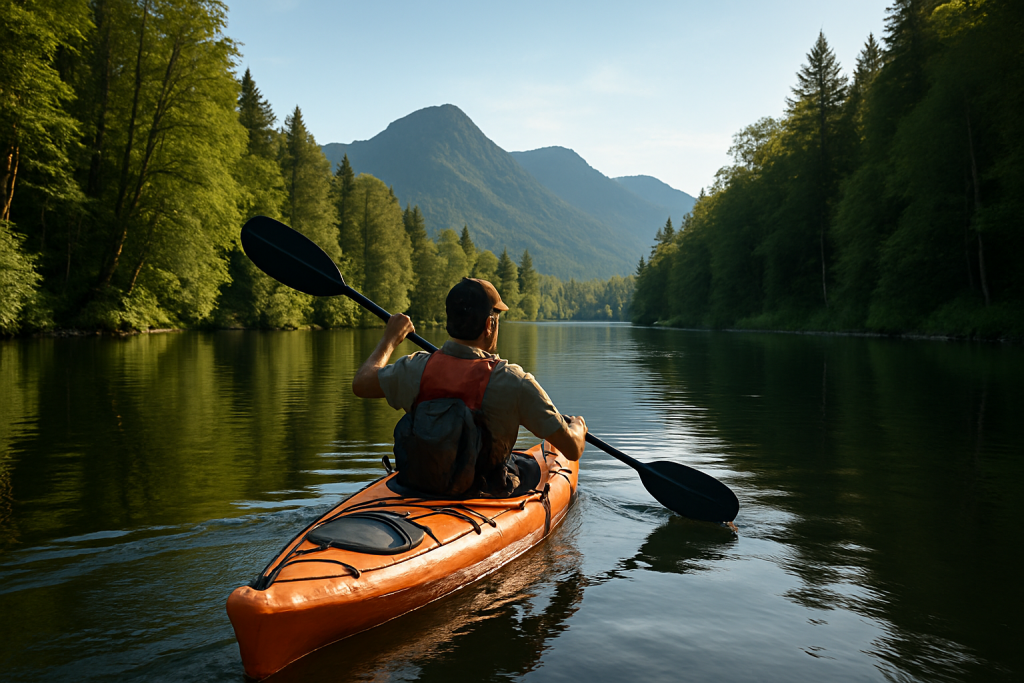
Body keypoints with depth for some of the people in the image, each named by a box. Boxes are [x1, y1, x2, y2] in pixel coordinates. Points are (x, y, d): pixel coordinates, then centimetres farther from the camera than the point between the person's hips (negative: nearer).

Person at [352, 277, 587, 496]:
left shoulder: (415, 369, -16)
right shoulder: (512, 381, -25)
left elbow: (360, 383, 6)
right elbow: (573, 449, -16)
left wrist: (390, 338, 21)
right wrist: (577, 426, 8)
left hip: (421, 488, 3)